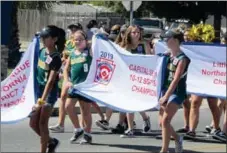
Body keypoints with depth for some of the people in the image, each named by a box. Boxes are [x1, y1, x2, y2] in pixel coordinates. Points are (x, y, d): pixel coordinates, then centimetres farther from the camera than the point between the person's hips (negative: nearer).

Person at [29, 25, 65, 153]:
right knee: (33, 123, 9)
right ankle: (51, 142, 29)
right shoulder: (42, 51, 3)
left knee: (42, 124, -3)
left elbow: (51, 81, -27)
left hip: (49, 93, -8)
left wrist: (41, 100, -33)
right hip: (39, 90, 8)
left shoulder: (55, 58, -20)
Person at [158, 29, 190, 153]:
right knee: (162, 121, 10)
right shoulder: (167, 55, 7)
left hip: (176, 93, -7)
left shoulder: (182, 58, -14)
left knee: (165, 120, -17)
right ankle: (177, 139, 35)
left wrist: (166, 96, -23)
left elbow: (176, 80, -20)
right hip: (165, 90, 7)